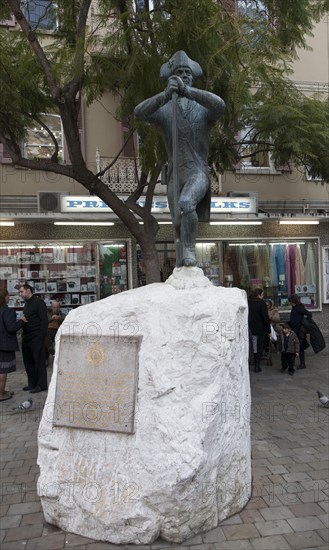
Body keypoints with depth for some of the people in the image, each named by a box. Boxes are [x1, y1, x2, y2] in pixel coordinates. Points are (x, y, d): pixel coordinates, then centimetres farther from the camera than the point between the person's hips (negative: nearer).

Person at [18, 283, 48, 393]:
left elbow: (44, 320, -14)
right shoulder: (27, 304, 19)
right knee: (28, 361, 11)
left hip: (36, 338, -8)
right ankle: (32, 383, 22)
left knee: (39, 361, -2)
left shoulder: (38, 302, -8)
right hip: (27, 338, 9)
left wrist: (41, 336, -18)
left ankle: (41, 385, 5)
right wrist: (21, 320, 4)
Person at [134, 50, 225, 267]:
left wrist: (187, 91, -32)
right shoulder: (163, 109, 6)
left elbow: (220, 104, -22)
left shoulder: (204, 108, 4)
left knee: (185, 204, -34)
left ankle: (190, 251, -19)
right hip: (175, 176, 3)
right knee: (180, 227, 7)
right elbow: (139, 112, -16)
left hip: (198, 173, -3)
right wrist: (166, 94, -33)